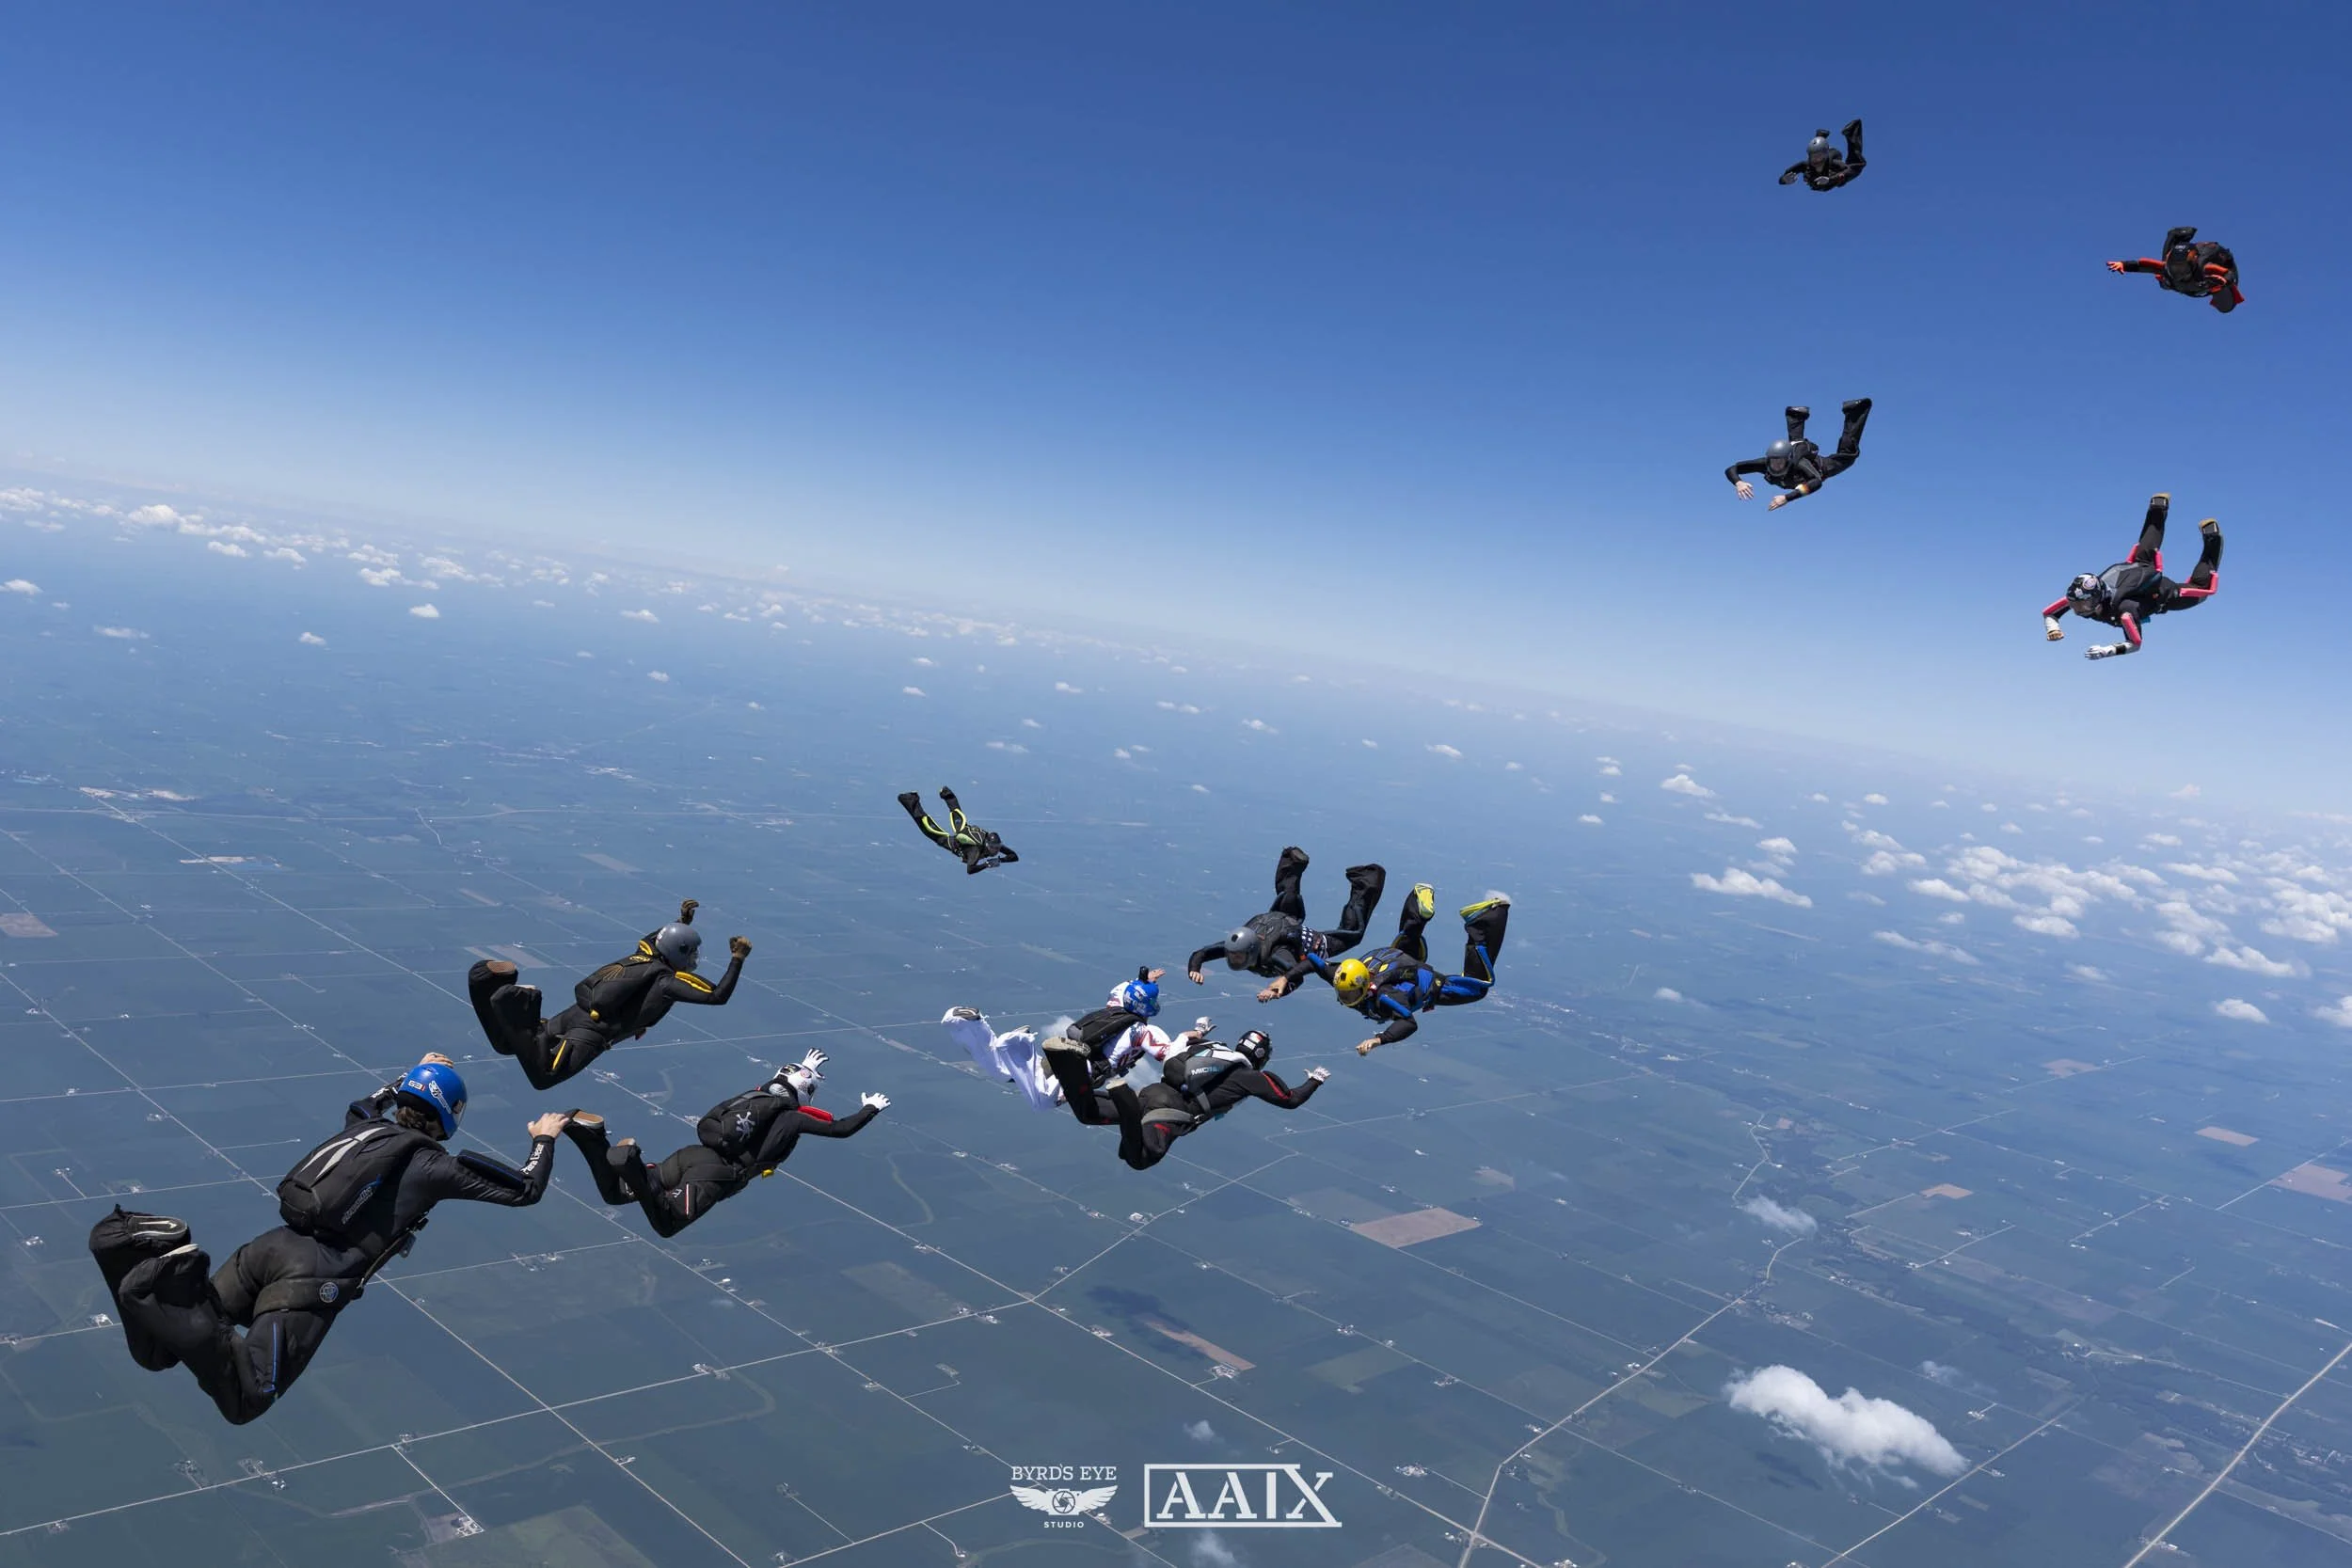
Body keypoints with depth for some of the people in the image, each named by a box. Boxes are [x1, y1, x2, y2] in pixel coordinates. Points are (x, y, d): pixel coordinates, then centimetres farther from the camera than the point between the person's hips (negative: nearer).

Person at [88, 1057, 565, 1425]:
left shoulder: (367, 1128, 23)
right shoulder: (434, 1166, 7)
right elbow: (525, 1191, 14)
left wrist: (411, 1074, 65)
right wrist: (544, 1139, 32)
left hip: (268, 1246, 7)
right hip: (312, 1278, -7)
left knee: (156, 1352, 11)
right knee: (240, 1403, -11)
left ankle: (138, 1247, -15)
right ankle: (179, 1304, -33)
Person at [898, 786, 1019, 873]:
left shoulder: (997, 844, -29)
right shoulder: (977, 849, -44)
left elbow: (1014, 856, -22)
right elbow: (969, 870, -52)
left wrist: (1001, 860, -39)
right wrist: (987, 864, -55)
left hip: (964, 831, 6)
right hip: (951, 842, -6)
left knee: (960, 818, 34)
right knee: (929, 828, 7)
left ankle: (946, 793, 50)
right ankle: (912, 803, 17)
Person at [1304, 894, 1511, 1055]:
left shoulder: (1384, 996, -47)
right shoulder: (1342, 979, -28)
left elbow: (1409, 1023, -58)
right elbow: (1321, 964, -13)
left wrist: (1378, 1040, -69)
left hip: (1431, 985, -6)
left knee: (1480, 983, 10)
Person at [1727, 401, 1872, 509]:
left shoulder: (1798, 463, -50)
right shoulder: (1765, 464, -42)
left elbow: (1817, 482, -66)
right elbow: (1730, 469, -42)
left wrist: (1788, 497, -76)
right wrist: (1738, 483, -65)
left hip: (1819, 467, -4)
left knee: (1848, 454, 15)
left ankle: (1853, 412, 27)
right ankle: (1798, 415, 59)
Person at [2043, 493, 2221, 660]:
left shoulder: (2123, 608, -48)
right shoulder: (2077, 597, -36)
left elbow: (2135, 643, -44)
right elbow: (2047, 612, -23)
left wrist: (2108, 650, -61)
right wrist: (2052, 627, -45)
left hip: (2161, 592, -5)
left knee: (2200, 588, 22)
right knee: (2144, 557, 36)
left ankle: (2212, 541, 32)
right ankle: (2158, 509, 48)